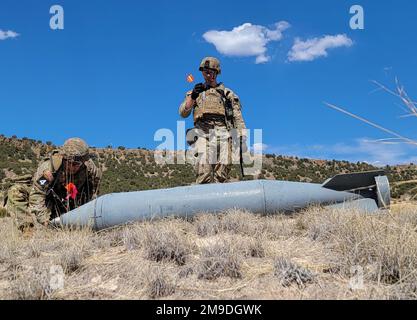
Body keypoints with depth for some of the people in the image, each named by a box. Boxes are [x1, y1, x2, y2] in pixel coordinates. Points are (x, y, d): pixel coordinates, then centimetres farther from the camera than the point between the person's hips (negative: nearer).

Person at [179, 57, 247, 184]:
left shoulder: (227, 93, 19)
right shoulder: (195, 92, 22)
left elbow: (238, 118, 13)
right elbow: (183, 113, 8)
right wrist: (193, 96, -8)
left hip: (222, 135, 1)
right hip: (203, 134, 0)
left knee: (221, 175, -6)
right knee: (204, 171, -16)